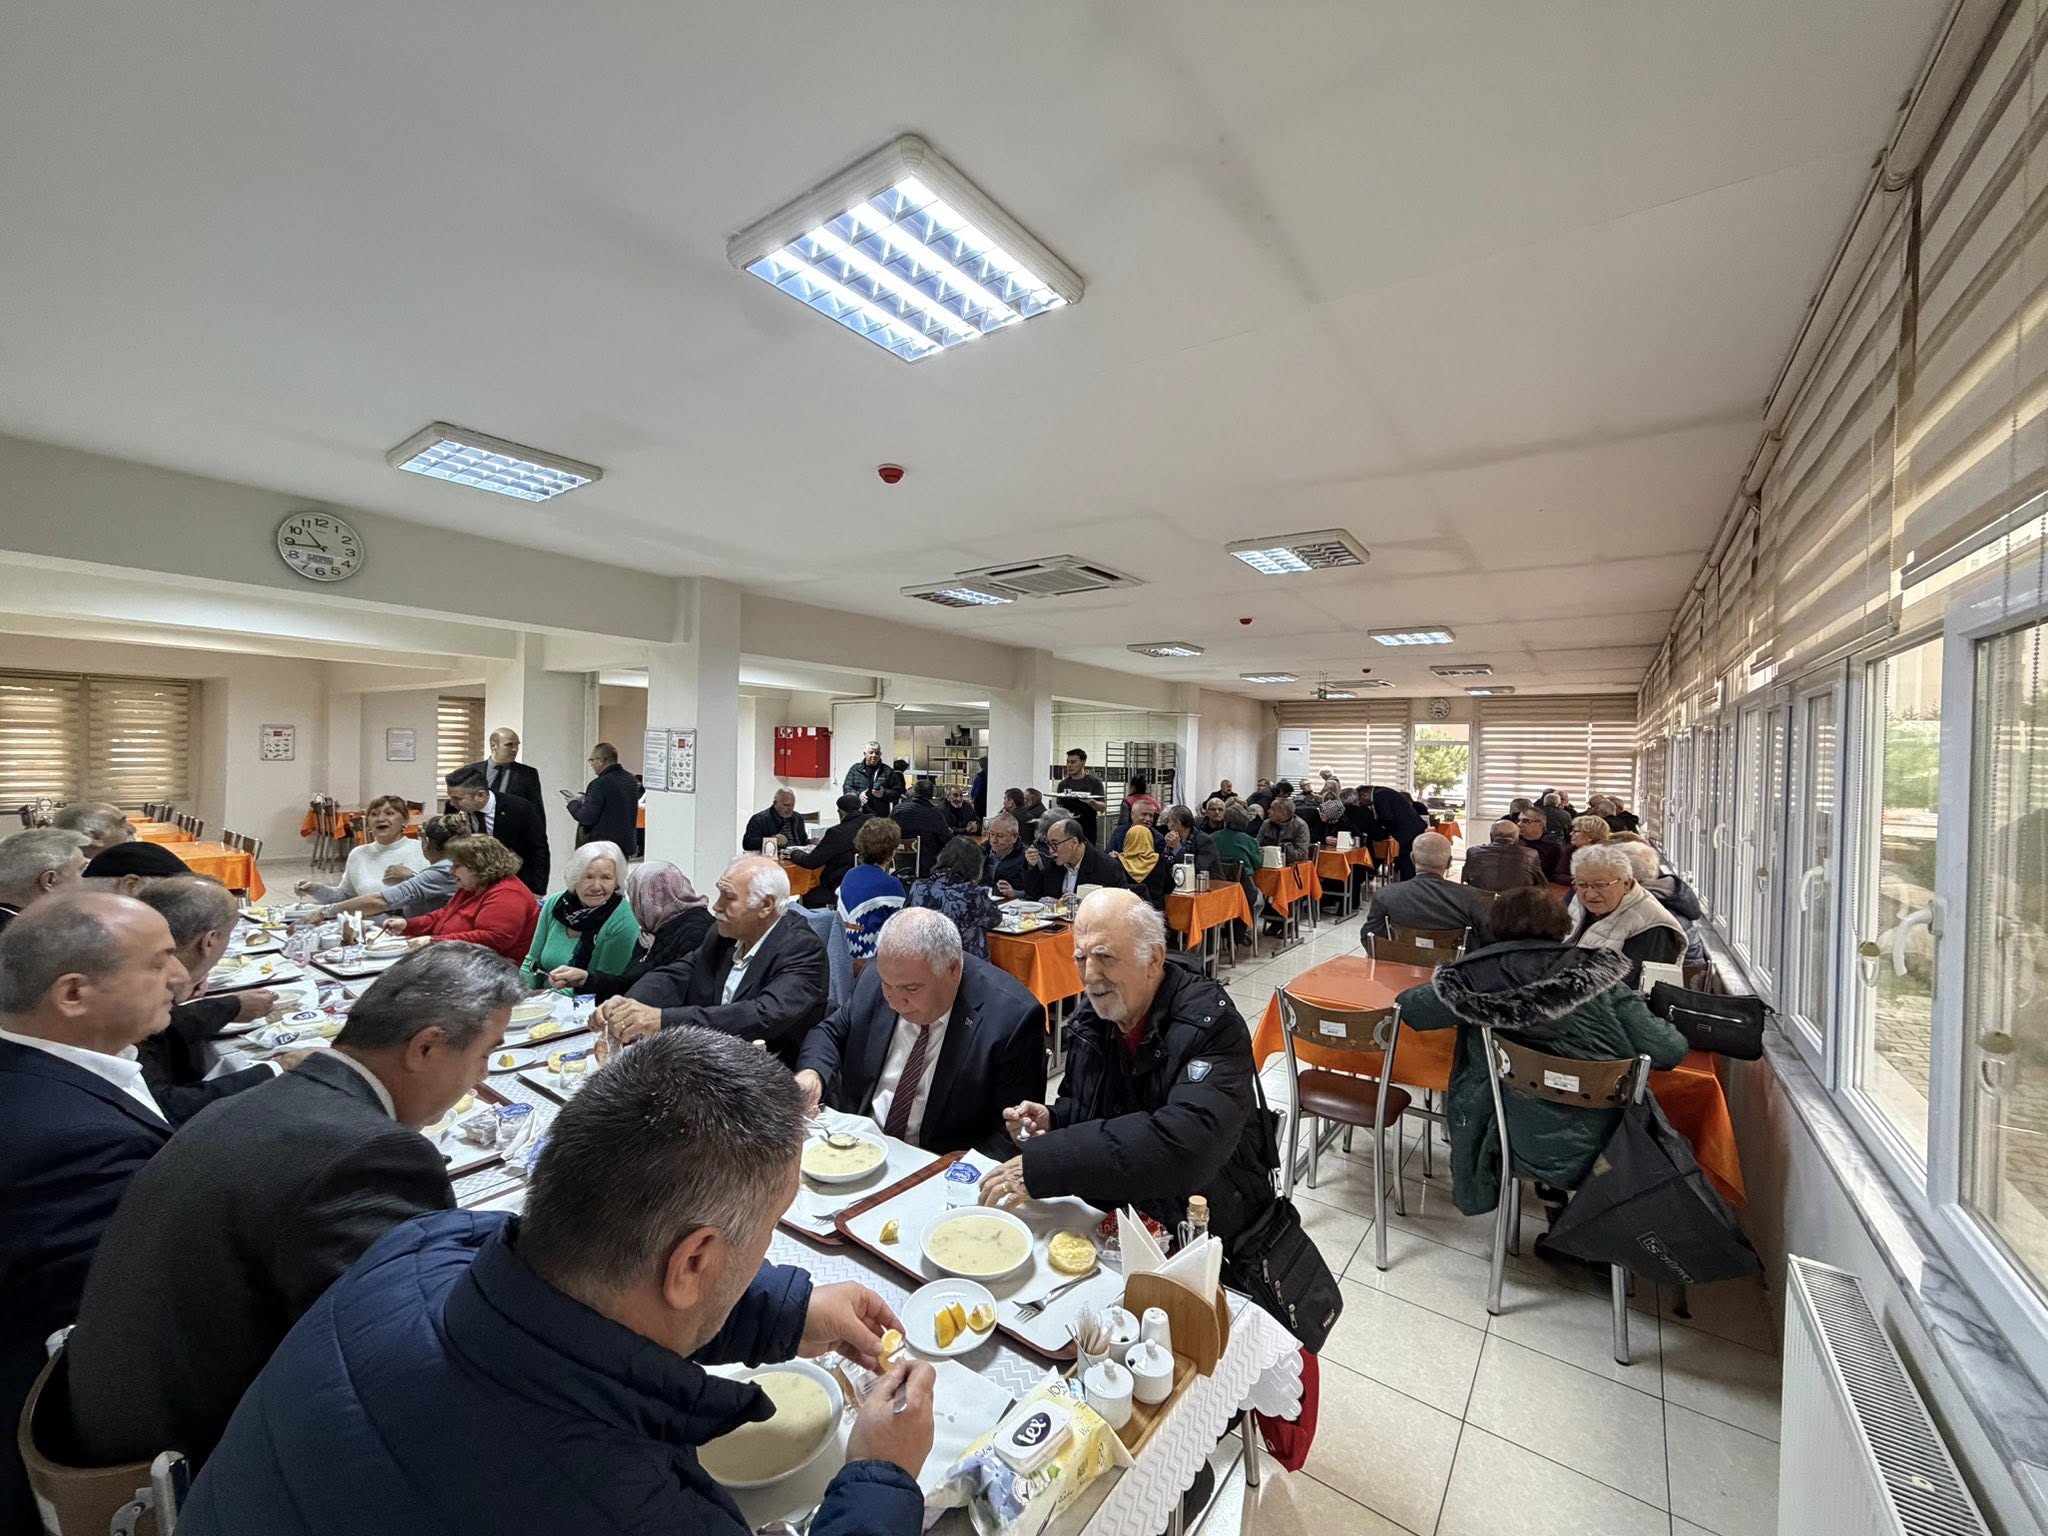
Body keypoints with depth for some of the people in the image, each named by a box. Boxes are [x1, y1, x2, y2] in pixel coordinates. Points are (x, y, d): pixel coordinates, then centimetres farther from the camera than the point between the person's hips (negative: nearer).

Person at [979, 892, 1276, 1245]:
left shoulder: (1210, 1026, -24)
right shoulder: (1092, 1014, -2)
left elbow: (1186, 1146, -37)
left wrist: (1043, 1165, -38)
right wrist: (1049, 1121, -12)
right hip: (1108, 1212, 6)